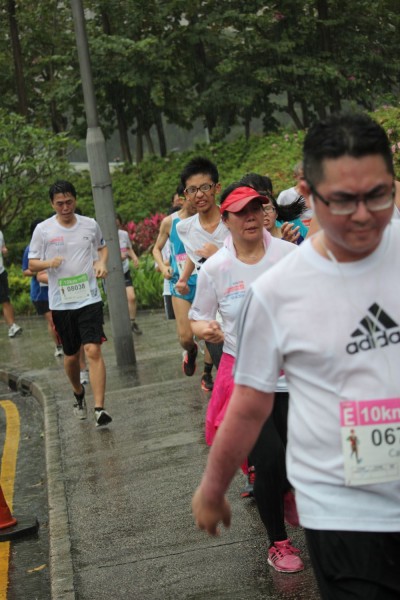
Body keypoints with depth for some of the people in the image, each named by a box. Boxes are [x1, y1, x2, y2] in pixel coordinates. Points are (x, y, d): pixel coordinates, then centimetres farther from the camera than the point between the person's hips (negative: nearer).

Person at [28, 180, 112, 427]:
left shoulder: (90, 225, 3)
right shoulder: (43, 230, -3)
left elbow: (102, 247, 22)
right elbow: (32, 264, 2)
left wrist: (102, 263, 0)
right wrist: (49, 263, -19)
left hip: (89, 298, 0)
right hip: (61, 303, 0)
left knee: (93, 351, -14)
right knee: (71, 356, 12)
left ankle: (99, 408, -16)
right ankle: (78, 393, 41)